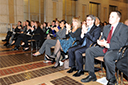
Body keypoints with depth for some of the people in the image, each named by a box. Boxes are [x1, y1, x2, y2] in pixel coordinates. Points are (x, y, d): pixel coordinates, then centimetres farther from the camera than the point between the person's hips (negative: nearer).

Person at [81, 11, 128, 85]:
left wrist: (107, 45, -28)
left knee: (107, 57, -38)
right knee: (89, 51, -9)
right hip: (104, 48, 7)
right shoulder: (106, 27, 14)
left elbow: (121, 44, -17)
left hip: (116, 50, -7)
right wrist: (101, 43, -9)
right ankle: (92, 75, -2)